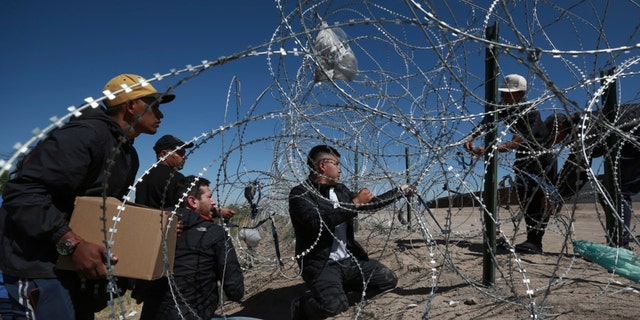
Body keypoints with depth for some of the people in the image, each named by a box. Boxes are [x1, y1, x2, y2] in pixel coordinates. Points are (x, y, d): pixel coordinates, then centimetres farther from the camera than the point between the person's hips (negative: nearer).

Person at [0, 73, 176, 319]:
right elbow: (22, 192, -29)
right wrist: (72, 243, -34)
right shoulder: (87, 133, -23)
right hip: (37, 262, -10)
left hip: (79, 262, 10)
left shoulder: (130, 156, 11)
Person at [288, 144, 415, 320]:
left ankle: (343, 286, 20)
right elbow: (318, 222, -27)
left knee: (389, 279, 5)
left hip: (349, 260, 8)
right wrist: (354, 203, -22)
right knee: (335, 304, -33)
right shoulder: (300, 193, -11)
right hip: (321, 264, -8)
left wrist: (400, 191, 24)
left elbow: (370, 203, 22)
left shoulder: (340, 190, 11)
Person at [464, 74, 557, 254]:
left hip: (543, 156, -7)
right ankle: (532, 239, 16)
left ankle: (535, 241, -16)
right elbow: (485, 124, -13)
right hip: (524, 156, 7)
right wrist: (471, 138, -34)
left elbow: (516, 142, -41)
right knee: (524, 196, 7)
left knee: (539, 197, -16)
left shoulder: (530, 113, -30)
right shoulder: (502, 108, -8)